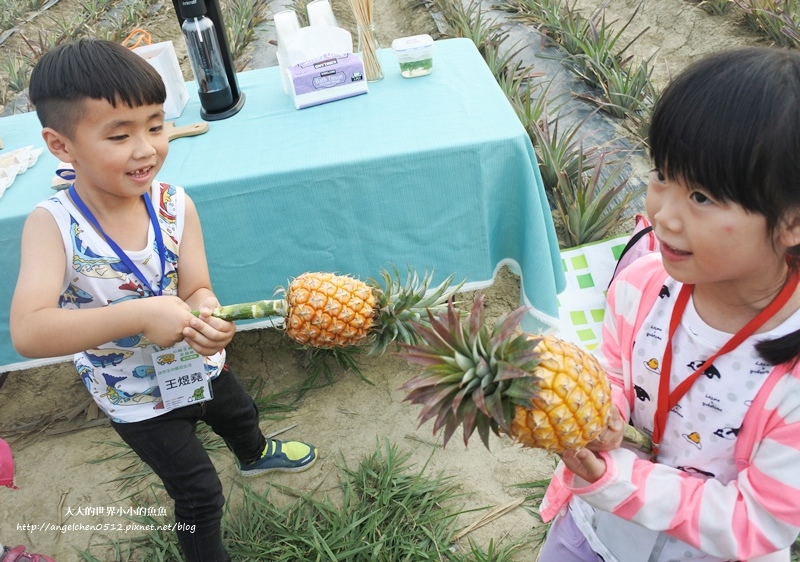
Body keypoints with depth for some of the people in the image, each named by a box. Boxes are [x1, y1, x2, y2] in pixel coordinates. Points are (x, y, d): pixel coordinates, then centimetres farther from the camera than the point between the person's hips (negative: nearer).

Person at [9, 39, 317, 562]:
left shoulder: (176, 205, -21)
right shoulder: (53, 224, -30)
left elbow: (198, 291, -20)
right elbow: (28, 333, -40)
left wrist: (204, 320, -43)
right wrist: (138, 315, -50)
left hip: (199, 363, 4)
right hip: (137, 397, -4)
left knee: (239, 414, 33)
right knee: (200, 495, 10)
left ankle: (256, 455, 70)